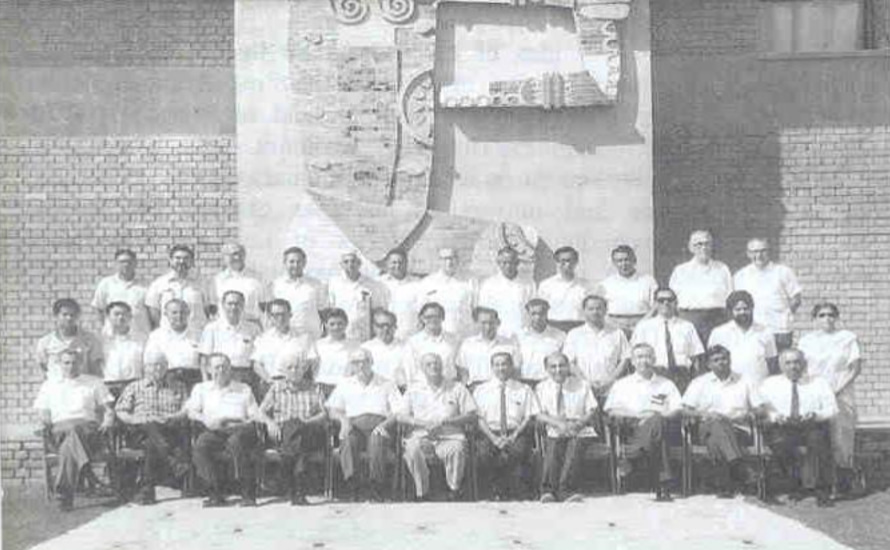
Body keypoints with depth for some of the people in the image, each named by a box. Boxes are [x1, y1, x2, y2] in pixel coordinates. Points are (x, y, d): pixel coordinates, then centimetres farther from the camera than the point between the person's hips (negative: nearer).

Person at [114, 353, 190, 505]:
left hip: (171, 431, 0)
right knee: (151, 427, -36)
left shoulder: (179, 386, 21)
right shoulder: (134, 387, 23)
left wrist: (170, 418, -11)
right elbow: (120, 411, 12)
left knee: (153, 444, -35)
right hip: (140, 432, 0)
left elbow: (187, 411, 8)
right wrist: (134, 419, -8)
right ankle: (173, 460, -49)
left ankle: (146, 489, -33)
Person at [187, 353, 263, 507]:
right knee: (199, 446, -32)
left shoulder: (244, 389, 19)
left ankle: (248, 494, -30)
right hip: (214, 431, 2)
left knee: (236, 441, -38)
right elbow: (190, 411, 13)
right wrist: (204, 419, -8)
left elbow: (257, 418, 10)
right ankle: (216, 493, -26)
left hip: (240, 428, -2)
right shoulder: (201, 388, 25)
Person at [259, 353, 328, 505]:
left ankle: (296, 492, -40)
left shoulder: (314, 388, 18)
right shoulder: (276, 387, 21)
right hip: (282, 431, 1)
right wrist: (270, 422, -8)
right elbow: (262, 411, 14)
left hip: (310, 432, -1)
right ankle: (297, 492, -36)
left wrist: (307, 421, -13)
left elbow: (324, 414, 7)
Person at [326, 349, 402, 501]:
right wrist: (343, 419, -7)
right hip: (355, 424, 1)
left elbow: (399, 412, 8)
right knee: (348, 439, -35)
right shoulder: (345, 385, 26)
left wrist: (385, 424, -12)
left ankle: (376, 487, -39)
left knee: (377, 439, -37)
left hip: (378, 423, -1)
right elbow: (332, 409, 16)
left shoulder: (386, 385, 20)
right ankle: (351, 481, -42)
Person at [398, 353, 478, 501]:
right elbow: (401, 416, 11)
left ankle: (454, 490, -18)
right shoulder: (414, 391, 20)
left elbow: (471, 416, 5)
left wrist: (445, 421, -8)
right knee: (412, 450, -33)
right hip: (421, 436, 1)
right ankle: (421, 493, -21)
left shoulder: (457, 388, 14)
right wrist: (423, 423, -7)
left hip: (450, 436, -1)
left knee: (455, 450, -36)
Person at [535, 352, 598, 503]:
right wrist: (558, 423, -17)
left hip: (580, 432, 0)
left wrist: (578, 424, -15)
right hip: (555, 433, 0)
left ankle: (564, 489, -37)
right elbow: (540, 415, 2)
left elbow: (592, 411, 6)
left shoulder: (582, 386, 13)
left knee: (575, 446, -32)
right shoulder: (541, 388, 13)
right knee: (553, 449, -31)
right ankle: (548, 490, -32)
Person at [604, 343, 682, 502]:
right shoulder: (622, 384, 22)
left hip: (659, 422, 0)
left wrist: (661, 414, -11)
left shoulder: (666, 384, 24)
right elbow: (611, 410, 10)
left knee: (656, 422, -39)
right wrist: (637, 415, -8)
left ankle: (626, 454, -43)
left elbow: (677, 409, 12)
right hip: (631, 426, 0)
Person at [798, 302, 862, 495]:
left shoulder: (848, 338, 8)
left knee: (842, 436, -6)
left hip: (840, 396, -1)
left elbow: (856, 367, 2)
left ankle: (843, 479, 1)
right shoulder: (806, 340, 13)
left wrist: (836, 389, -9)